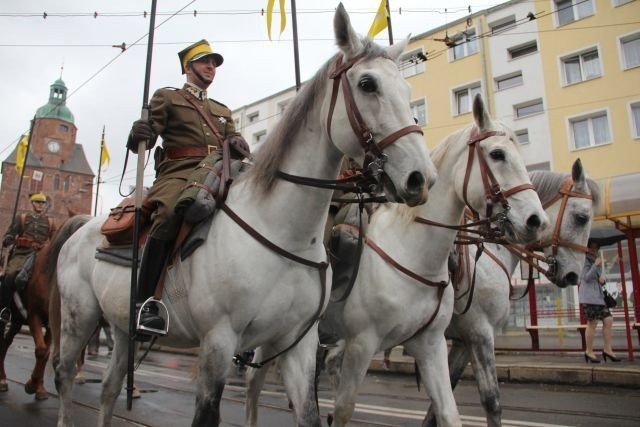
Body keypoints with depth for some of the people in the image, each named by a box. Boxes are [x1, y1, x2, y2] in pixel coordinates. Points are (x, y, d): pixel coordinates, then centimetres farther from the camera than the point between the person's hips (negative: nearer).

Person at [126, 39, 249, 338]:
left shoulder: (222, 110, 33)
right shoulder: (167, 97, 20)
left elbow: (232, 141, 22)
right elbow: (144, 140, 8)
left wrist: (237, 144, -3)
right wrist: (139, 134, -17)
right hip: (179, 172, -4)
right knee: (168, 215, -37)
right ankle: (144, 302, -34)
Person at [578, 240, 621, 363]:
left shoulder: (596, 260, 21)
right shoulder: (585, 260, -5)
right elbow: (586, 278, -15)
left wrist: (602, 280, 1)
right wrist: (595, 265, -24)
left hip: (598, 295, 8)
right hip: (588, 296, -8)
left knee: (608, 320, 2)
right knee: (592, 323, -6)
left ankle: (607, 349, 10)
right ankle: (589, 352, 5)